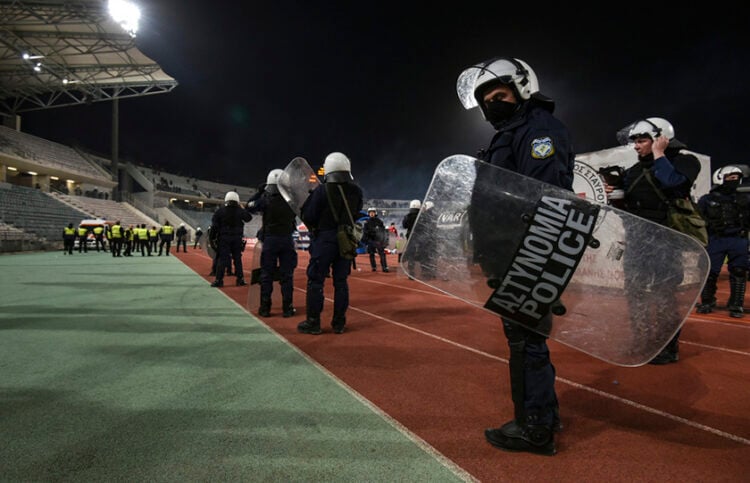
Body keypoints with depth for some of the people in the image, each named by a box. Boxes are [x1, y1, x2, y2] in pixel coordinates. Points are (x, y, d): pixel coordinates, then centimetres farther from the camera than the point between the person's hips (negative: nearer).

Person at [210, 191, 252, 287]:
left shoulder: (220, 211, -2)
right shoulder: (240, 211, -1)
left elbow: (214, 226, -3)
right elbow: (249, 217, 15)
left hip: (224, 238, -1)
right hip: (237, 238, 1)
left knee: (222, 259, 0)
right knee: (237, 259, 9)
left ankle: (219, 280, -3)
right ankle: (240, 279, 10)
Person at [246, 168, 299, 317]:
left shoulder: (266, 199, -7)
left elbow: (249, 207, 6)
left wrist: (259, 192, 14)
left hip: (270, 240, -1)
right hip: (287, 239, 1)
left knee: (266, 274, 6)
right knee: (287, 275, 5)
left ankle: (265, 308, 8)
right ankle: (287, 308, 5)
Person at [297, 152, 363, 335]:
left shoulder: (322, 190, -14)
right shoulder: (356, 191, -1)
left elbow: (308, 217, -11)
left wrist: (308, 201, 7)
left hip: (324, 239, -4)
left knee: (316, 280, 5)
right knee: (341, 281, 11)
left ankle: (313, 323, 10)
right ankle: (339, 323, 17)